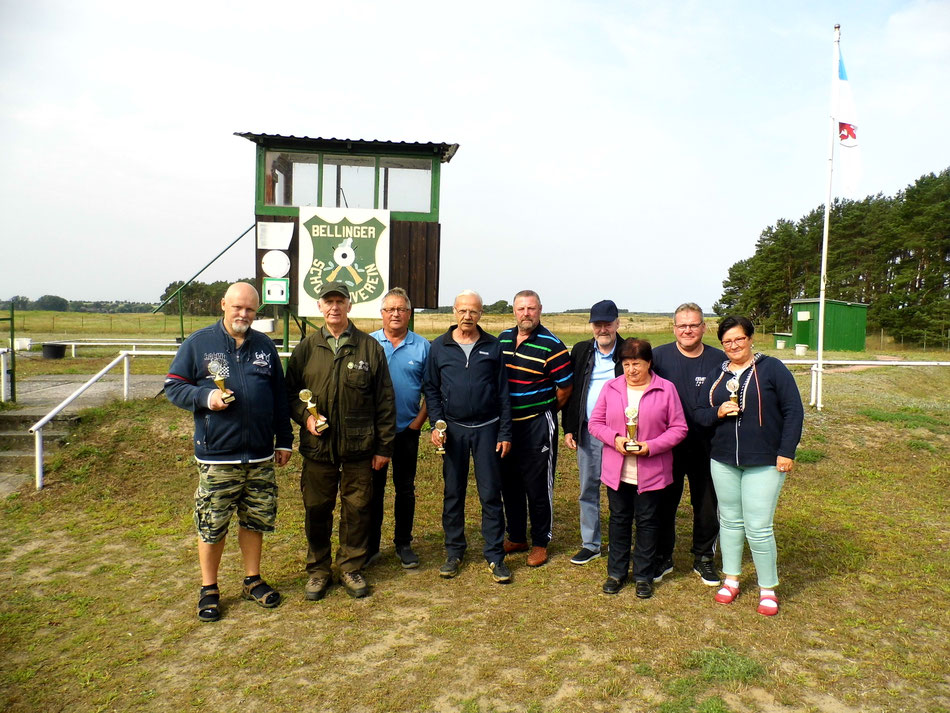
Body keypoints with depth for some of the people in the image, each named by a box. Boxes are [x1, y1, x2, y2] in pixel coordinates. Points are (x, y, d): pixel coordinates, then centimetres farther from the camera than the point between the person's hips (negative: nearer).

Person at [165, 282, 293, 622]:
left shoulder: (265, 346, 9)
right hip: (216, 456, -3)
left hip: (260, 455, 3)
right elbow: (173, 386, 0)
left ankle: (253, 580, 31)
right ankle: (208, 589, 23)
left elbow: (279, 397, 13)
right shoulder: (198, 343, -2)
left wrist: (284, 440, 12)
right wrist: (206, 397, -19)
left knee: (256, 520, 13)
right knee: (212, 525, 5)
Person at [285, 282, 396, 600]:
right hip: (318, 447, 1)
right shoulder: (306, 348, 5)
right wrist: (305, 416, -9)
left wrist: (384, 445, 0)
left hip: (359, 447, -1)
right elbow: (289, 392, 12)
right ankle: (318, 570, 28)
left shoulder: (370, 347, 1)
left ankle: (351, 567, 27)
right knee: (317, 509, 10)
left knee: (357, 509, 8)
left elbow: (384, 401, 2)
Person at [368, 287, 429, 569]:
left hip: (407, 429, 0)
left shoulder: (423, 347, 1)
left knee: (405, 488, 10)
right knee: (373, 487, 8)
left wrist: (420, 419, -6)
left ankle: (403, 544, 24)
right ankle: (370, 545, 21)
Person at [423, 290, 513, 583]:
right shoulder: (439, 346, 3)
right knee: (453, 493, 10)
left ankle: (495, 556, 14)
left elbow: (502, 392, 3)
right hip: (453, 429, 1)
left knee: (491, 494, 3)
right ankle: (454, 552, 24)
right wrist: (436, 423, -6)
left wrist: (505, 433, -1)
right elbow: (431, 388, 7)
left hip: (487, 428, -1)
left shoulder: (492, 346, 1)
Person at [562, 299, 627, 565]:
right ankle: (590, 544, 26)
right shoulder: (581, 351, 6)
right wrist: (569, 428, 5)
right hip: (587, 433, 4)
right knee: (588, 491, 12)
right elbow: (570, 392, 9)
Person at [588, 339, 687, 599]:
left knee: (647, 522, 10)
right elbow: (595, 423, 4)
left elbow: (678, 428, -4)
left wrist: (651, 446, -17)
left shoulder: (666, 389, -4)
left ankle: (644, 576, 25)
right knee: (619, 520, 13)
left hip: (651, 472, -2)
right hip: (617, 471, 2)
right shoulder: (611, 387, 3)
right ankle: (616, 572, 28)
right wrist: (615, 438, -15)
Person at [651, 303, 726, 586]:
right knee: (664, 503, 10)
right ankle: (662, 558, 27)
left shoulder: (719, 359, -1)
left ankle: (704, 558, 30)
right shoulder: (659, 356, -4)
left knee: (707, 505, 12)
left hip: (706, 446, 1)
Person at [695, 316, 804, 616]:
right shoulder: (716, 376, 9)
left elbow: (793, 411, -6)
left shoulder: (771, 368, -4)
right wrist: (718, 412, -12)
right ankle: (731, 579, 30)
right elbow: (700, 414, 10)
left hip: (765, 462, -4)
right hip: (723, 461, 4)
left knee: (758, 528, -4)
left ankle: (768, 589, 15)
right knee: (730, 521, 14)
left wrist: (786, 451, -11)